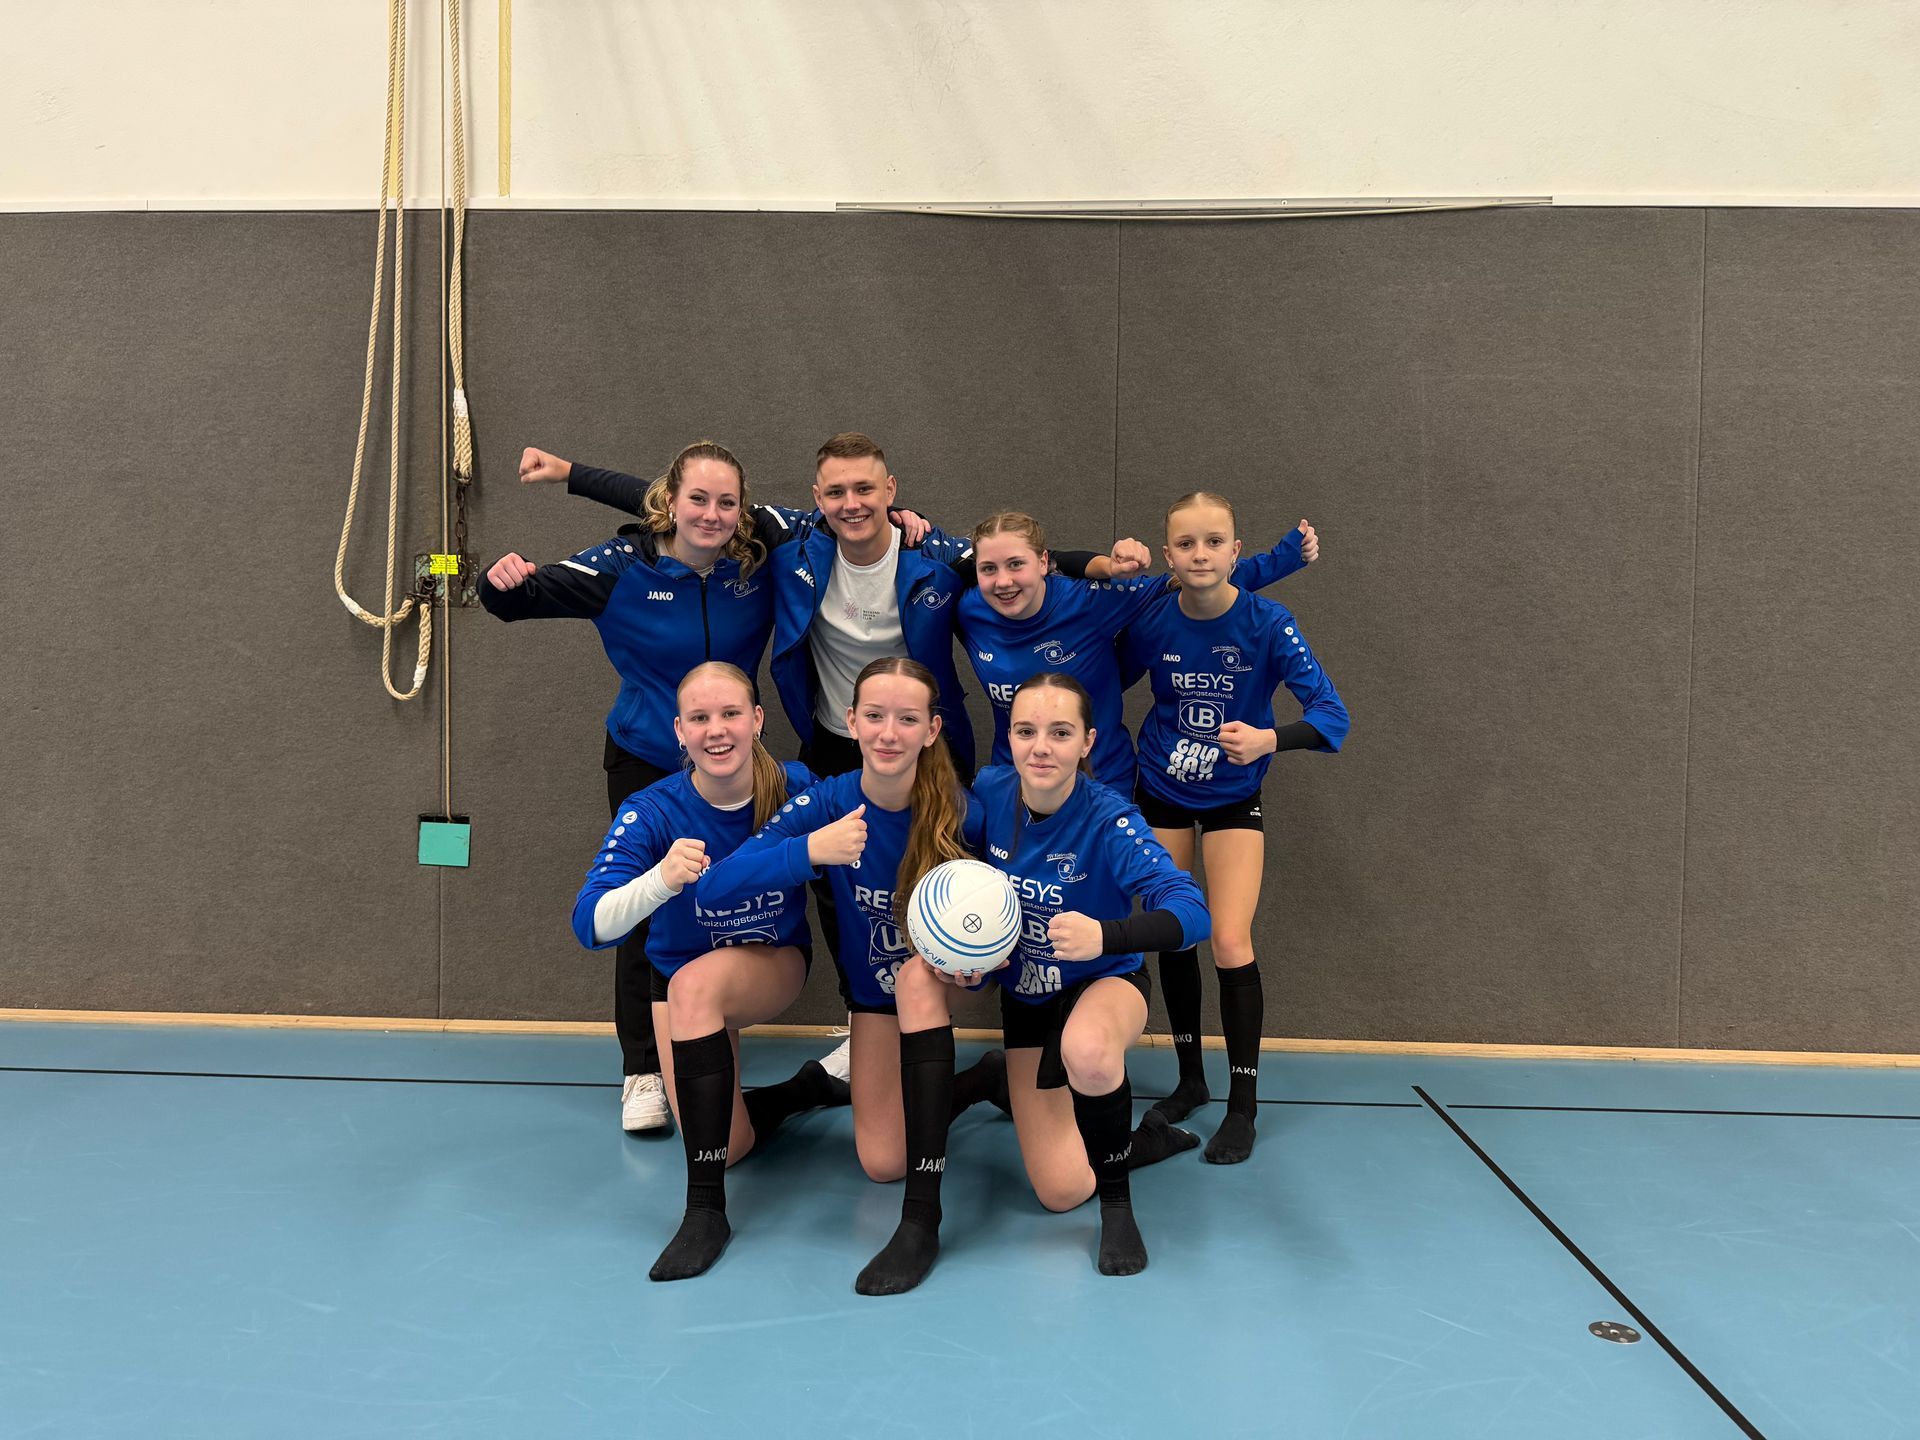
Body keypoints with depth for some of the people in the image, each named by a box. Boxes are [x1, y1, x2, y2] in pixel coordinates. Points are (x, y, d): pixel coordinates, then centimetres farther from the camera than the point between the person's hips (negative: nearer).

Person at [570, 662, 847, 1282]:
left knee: (694, 984, -36)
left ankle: (706, 1208, -27)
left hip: (775, 963, -1)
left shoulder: (797, 789, -22)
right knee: (731, 1145, -10)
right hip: (679, 980, 2)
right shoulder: (652, 812, -23)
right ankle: (804, 1089, 26)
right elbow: (590, 925, -33)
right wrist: (661, 879, -51)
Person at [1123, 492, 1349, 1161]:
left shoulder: (1269, 623, -20)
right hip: (1159, 793, 2)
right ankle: (1190, 1079, 27)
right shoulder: (1151, 621, -14)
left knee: (1231, 946, -10)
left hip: (1233, 798, -2)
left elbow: (1331, 714, -27)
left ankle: (1242, 1106, 6)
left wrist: (1268, 738, -43)